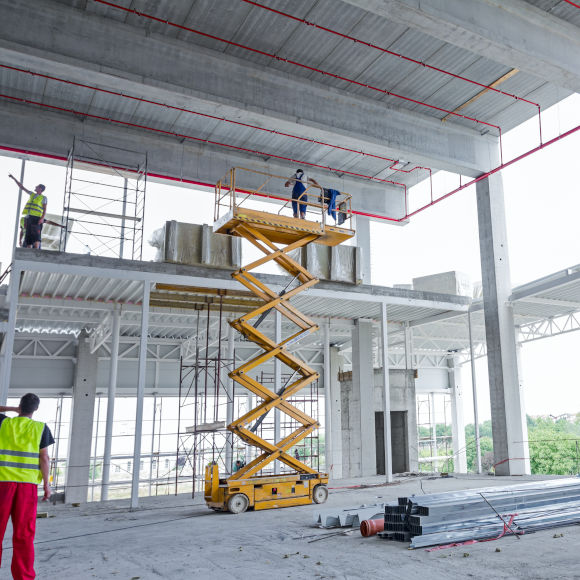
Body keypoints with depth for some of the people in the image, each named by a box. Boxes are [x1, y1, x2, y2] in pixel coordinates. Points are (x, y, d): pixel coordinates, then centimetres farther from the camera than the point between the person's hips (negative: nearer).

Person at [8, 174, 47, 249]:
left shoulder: (43, 197, 5)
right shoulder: (32, 194, 22)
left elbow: (44, 209, -2)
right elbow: (22, 187, 27)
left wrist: (42, 218, -17)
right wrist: (13, 178, 27)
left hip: (36, 218, -6)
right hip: (28, 218, 6)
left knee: (36, 235, -16)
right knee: (28, 236, 0)